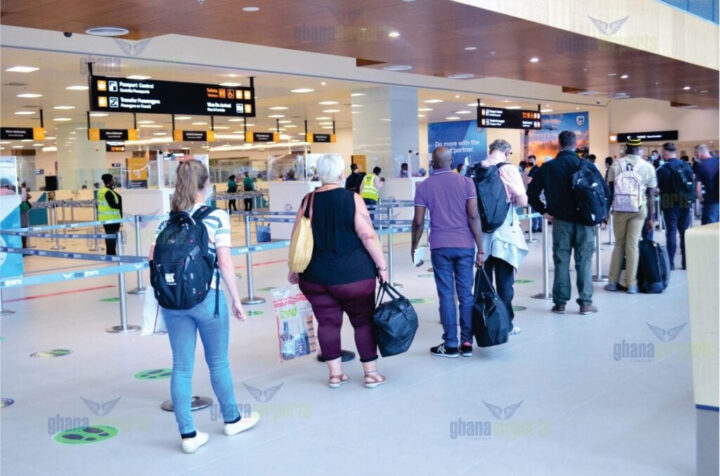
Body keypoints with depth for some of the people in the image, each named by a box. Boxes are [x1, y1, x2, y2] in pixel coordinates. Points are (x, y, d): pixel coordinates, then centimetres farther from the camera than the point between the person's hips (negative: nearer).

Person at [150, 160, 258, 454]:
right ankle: (232, 419, 33)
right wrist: (236, 300, -4)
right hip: (207, 298, -3)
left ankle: (188, 435, 14)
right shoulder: (217, 217, -8)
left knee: (181, 367, 9)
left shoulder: (168, 220, 5)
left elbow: (154, 258, 1)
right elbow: (225, 262, -11)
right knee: (218, 363, 14)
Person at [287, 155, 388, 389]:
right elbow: (368, 236, -13)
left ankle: (335, 374, 17)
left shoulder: (308, 201, 1)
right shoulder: (352, 199, -9)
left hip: (315, 276, 3)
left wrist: (294, 269, 17)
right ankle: (371, 373, 14)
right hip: (352, 274, -3)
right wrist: (382, 266, -5)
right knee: (363, 320, 9)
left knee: (327, 322, 11)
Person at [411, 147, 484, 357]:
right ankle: (467, 343, 11)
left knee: (446, 296, 3)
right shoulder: (466, 182, 1)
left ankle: (451, 345, 6)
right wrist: (480, 248, -1)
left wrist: (414, 247, 13)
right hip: (465, 245, 1)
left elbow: (418, 222, 0)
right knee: (466, 295, 7)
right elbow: (474, 217, -5)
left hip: (440, 247, 0)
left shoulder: (423, 186, 2)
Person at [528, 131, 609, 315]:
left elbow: (532, 192, -1)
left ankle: (560, 303, 9)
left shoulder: (548, 167, 0)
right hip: (585, 221, 0)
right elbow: (605, 191, -7)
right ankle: (585, 302, 6)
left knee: (561, 261, 6)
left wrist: (543, 211, 7)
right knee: (584, 261, 5)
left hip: (561, 220, 1)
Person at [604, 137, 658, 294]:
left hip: (619, 208, 1)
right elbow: (651, 194, 1)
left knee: (618, 244, 9)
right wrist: (650, 217, 6)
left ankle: (613, 281, 11)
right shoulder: (647, 167, 1)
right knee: (633, 244, 1)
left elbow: (609, 189, 2)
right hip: (639, 209, -1)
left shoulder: (617, 165, 2)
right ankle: (631, 283, 3)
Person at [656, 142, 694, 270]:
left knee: (671, 232, 0)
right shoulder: (687, 166, 3)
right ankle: (686, 262, 14)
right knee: (684, 232, 11)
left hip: (670, 204, -4)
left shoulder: (662, 169, -12)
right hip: (686, 203, 4)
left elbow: (657, 187, -8)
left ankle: (670, 263, 0)